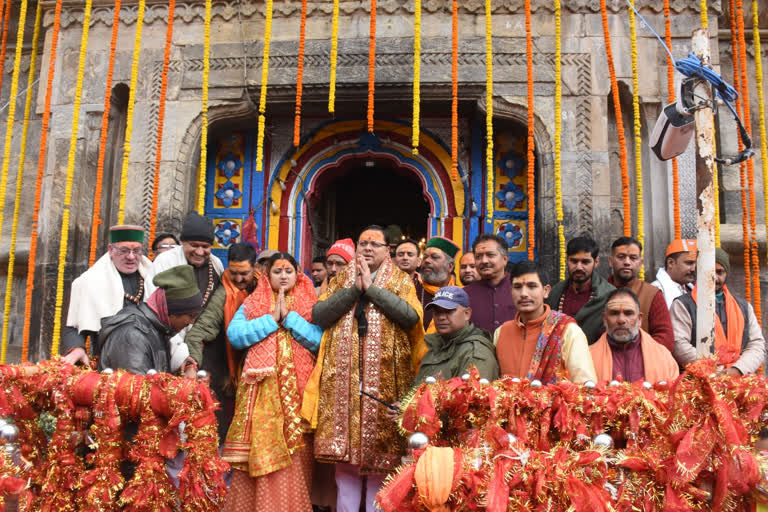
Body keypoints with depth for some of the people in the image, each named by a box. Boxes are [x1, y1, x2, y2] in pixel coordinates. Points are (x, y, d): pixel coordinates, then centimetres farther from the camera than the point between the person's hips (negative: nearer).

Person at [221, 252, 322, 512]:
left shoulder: (310, 305, 11)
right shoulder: (252, 303, 12)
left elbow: (319, 340, -4)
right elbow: (234, 334, -3)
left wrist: (289, 316, -7)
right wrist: (272, 319, -6)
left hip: (296, 390, 0)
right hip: (261, 388, 0)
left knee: (294, 458, -2)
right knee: (258, 452, -3)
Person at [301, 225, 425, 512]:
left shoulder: (402, 281, 8)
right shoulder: (340, 281, 15)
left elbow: (411, 316, -10)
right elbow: (318, 314, 0)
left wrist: (371, 287, -11)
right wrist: (353, 289, -9)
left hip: (385, 378, -2)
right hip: (343, 378, 2)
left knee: (382, 450, -1)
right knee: (344, 446, 3)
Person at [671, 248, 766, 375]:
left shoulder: (744, 307, 23)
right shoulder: (683, 305, 7)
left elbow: (757, 344, 15)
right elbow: (678, 345, -5)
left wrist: (737, 369, -4)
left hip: (739, 378, 4)